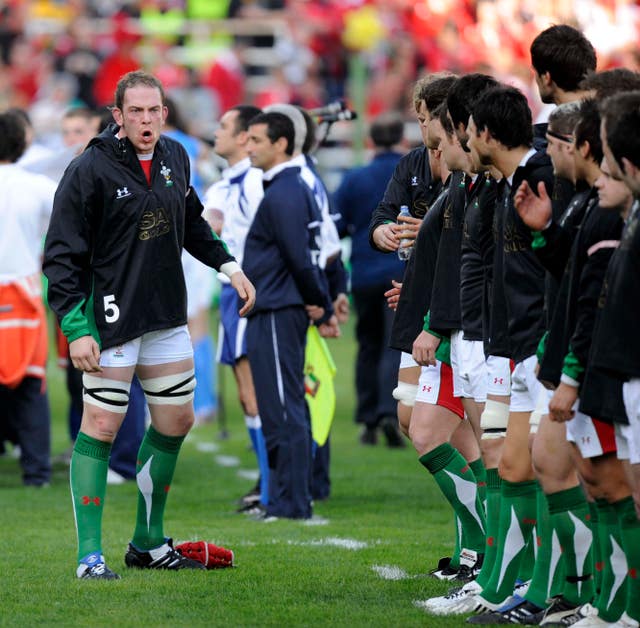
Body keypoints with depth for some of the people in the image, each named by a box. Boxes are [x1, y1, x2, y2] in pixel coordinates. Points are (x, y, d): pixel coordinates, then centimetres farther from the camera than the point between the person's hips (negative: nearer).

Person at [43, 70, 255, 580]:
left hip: (167, 317, 7)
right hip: (111, 318, -7)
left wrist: (229, 265, 12)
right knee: (101, 427, -6)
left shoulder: (174, 158, 5)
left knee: (176, 421, 11)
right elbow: (62, 255, -13)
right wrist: (76, 329, -18)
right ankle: (90, 555, -2)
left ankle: (149, 542, 24)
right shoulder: (90, 170, -15)